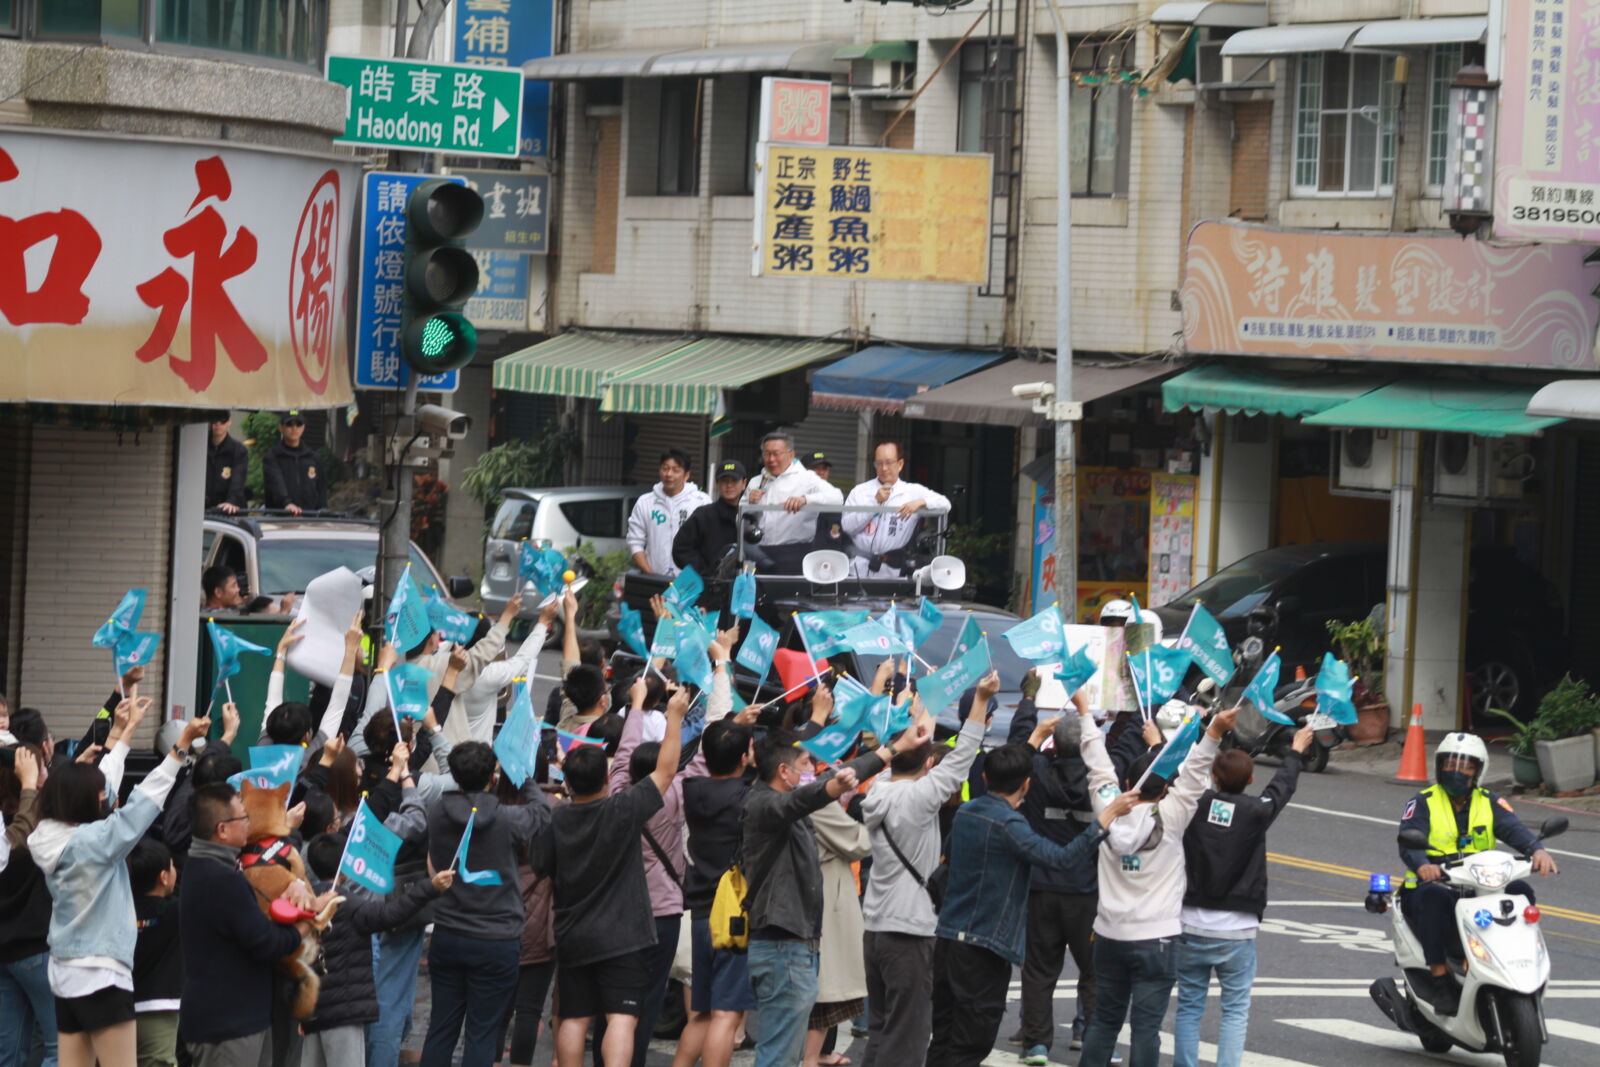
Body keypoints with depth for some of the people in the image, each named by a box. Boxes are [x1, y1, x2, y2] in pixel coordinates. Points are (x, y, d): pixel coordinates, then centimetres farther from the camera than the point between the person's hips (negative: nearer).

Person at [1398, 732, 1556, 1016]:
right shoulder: (1423, 804, 5)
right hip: (1433, 884, -3)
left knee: (1520, 891, -22)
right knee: (1434, 896, -37)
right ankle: (1439, 978, -35)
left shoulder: (1490, 804, 12)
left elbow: (1514, 829, -7)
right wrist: (1422, 865, -37)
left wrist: (1537, 850, -30)